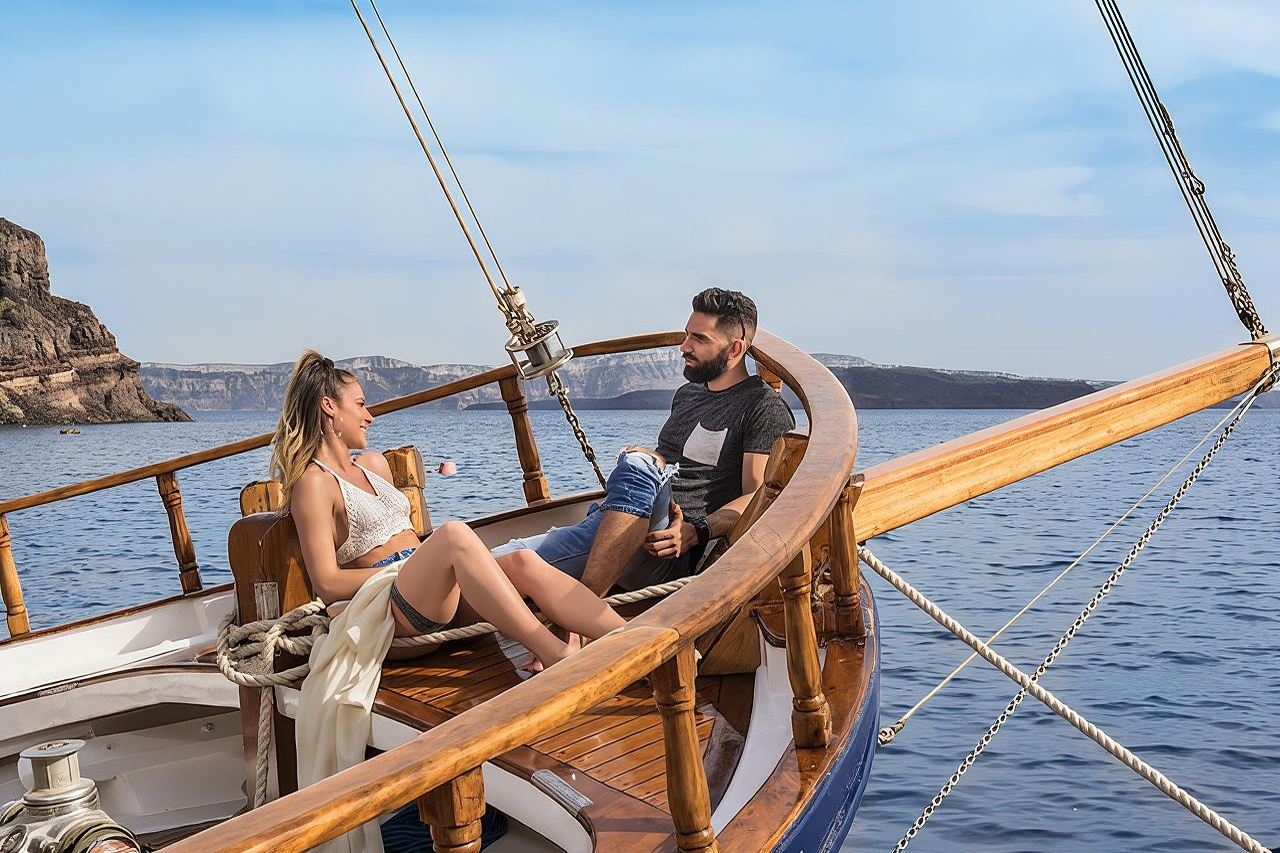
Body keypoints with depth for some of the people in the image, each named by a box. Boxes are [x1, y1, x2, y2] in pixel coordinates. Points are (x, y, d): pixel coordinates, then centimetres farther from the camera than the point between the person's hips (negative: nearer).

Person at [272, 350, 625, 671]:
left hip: (436, 597, 8)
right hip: (387, 608, -8)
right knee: (455, 534, -35)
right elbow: (327, 584, -9)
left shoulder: (373, 464, 25)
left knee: (525, 563, -20)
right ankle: (558, 658, -46)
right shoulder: (313, 483, -2)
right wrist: (404, 566, -11)